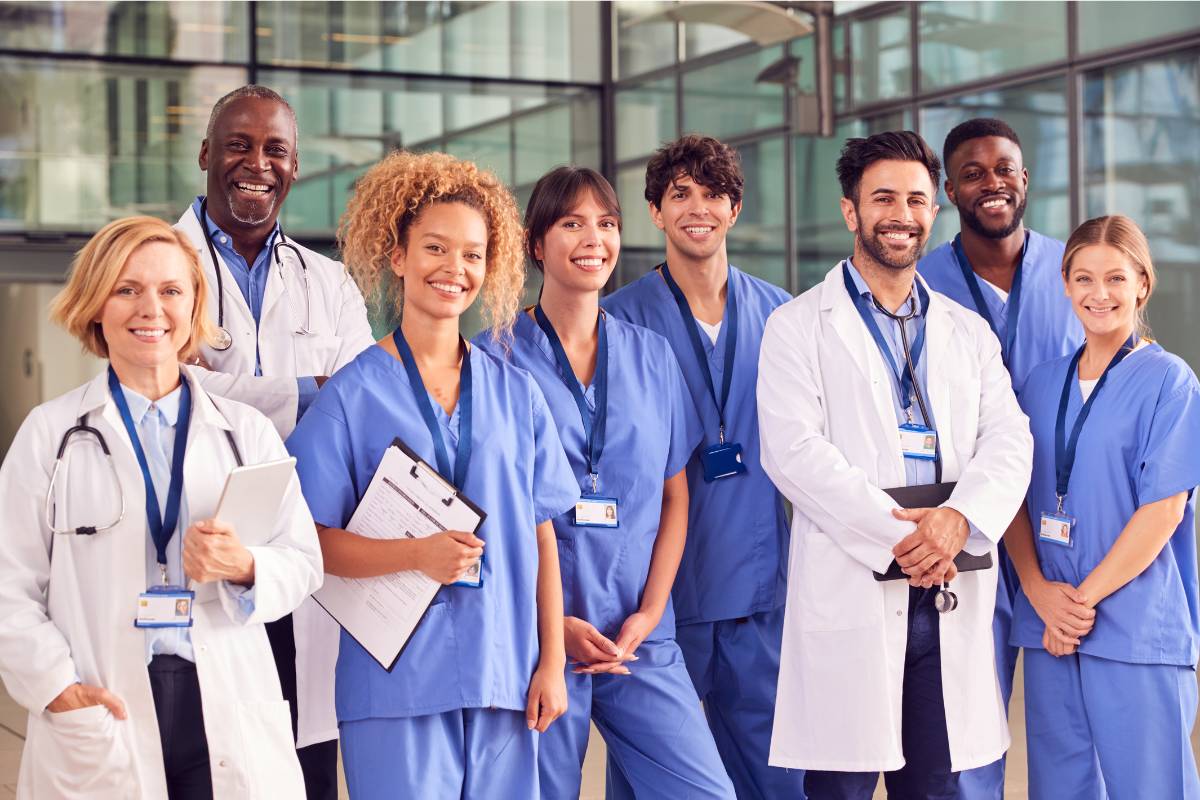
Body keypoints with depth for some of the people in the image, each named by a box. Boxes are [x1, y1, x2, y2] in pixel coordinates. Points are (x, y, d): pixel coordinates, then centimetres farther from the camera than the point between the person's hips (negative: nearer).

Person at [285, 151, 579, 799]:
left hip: (503, 674, 3)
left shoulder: (517, 393, 9)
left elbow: (542, 534, 10)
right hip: (396, 679, -3)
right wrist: (416, 555, -18)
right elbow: (313, 538, -3)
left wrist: (552, 662, 4)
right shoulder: (352, 394, 0)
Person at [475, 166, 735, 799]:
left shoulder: (651, 355, 11)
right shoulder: (496, 357, 0)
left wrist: (650, 610, -2)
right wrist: (552, 622, -9)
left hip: (640, 635, 3)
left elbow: (674, 496, 11)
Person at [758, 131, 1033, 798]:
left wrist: (959, 519, -14)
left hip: (954, 601, 4)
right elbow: (794, 450, -8)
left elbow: (1009, 441, 7)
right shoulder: (799, 326, 5)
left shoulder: (969, 332, 19)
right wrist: (895, 535, -16)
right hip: (850, 591, -4)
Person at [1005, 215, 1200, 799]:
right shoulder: (1043, 383, 11)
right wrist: (1039, 591, -7)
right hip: (1049, 624, 5)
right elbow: (1015, 499, 9)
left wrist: (1086, 598, -11)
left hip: (1137, 626, -5)